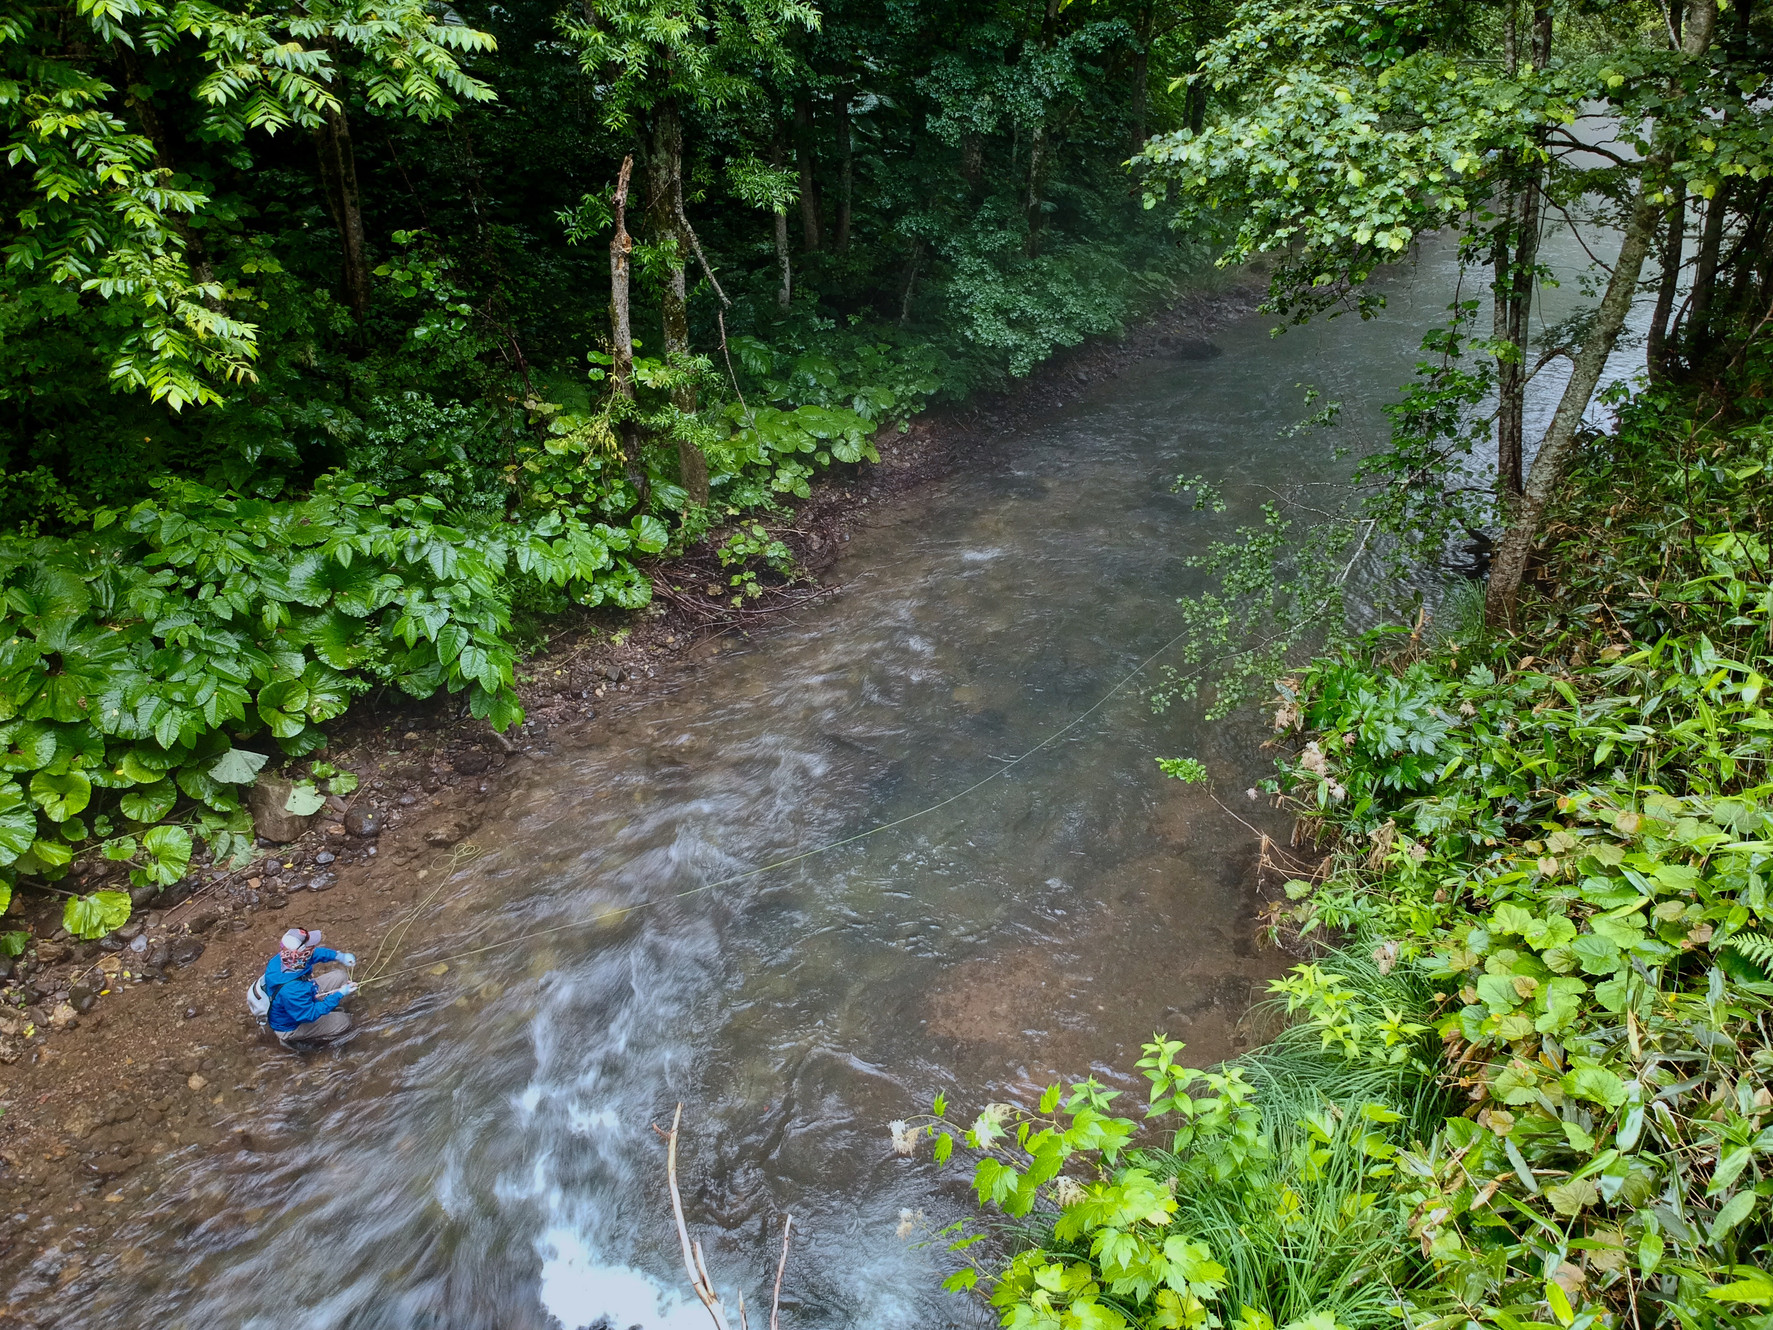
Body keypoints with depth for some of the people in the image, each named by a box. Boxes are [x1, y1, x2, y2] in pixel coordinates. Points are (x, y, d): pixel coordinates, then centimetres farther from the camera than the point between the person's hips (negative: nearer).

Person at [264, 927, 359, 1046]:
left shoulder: (284, 958, -23)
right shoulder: (290, 990, -45)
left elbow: (316, 953, 0)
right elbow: (310, 1015, -30)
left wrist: (339, 956, -12)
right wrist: (339, 994, -27)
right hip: (290, 1026, -8)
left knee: (340, 977, 2)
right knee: (343, 1022, -10)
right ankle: (298, 1038, 9)